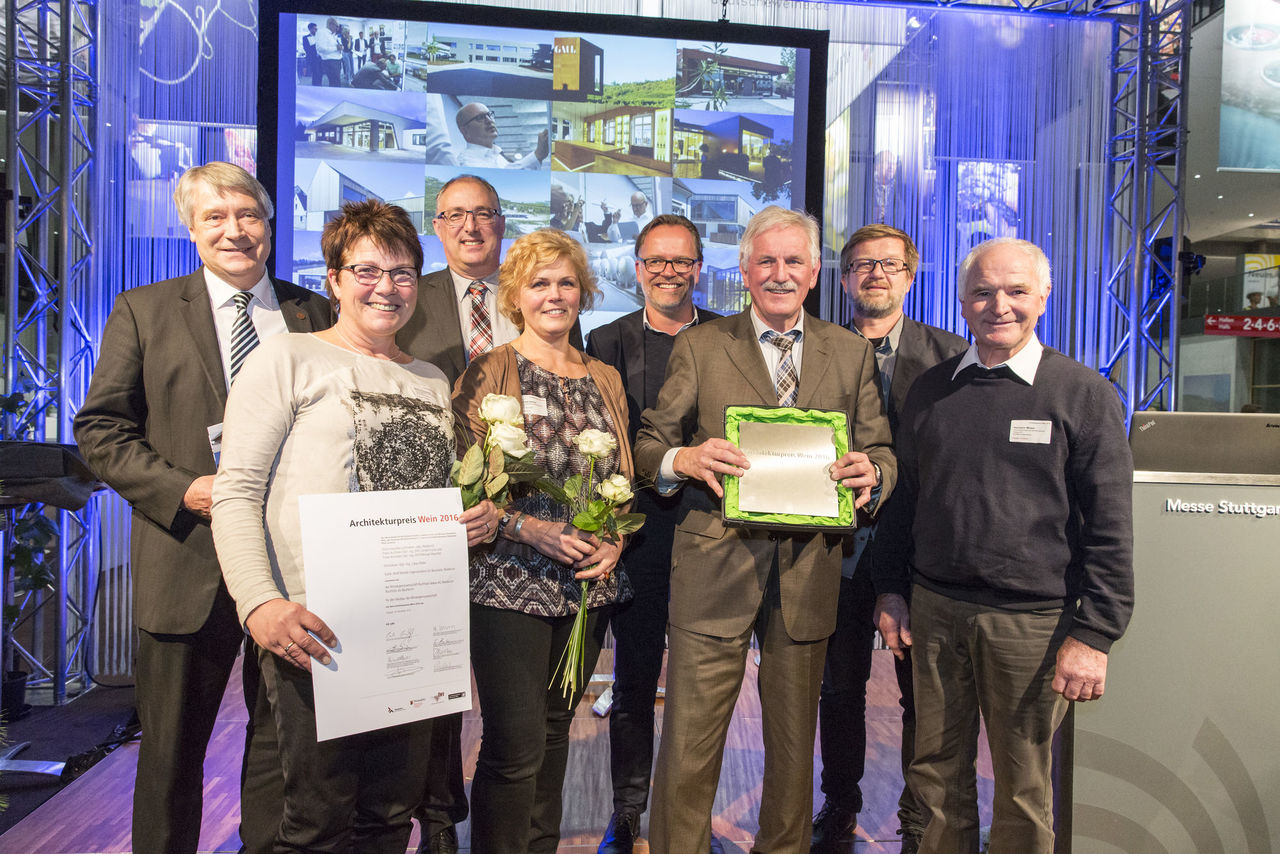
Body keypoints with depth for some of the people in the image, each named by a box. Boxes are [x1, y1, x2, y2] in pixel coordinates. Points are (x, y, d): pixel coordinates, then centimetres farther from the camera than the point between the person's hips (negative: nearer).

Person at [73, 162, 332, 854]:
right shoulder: (142, 311, 4)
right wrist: (184, 489, -14)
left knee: (285, 740, 13)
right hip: (190, 563, -1)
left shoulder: (316, 314, 8)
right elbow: (100, 429, 1)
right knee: (171, 752, 13)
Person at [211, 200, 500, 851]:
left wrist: (477, 517, 1)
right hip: (315, 629, -5)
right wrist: (260, 604, -21)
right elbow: (236, 492, -7)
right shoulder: (287, 359, -1)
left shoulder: (431, 380, 16)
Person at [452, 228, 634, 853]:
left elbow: (623, 480, 15)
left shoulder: (605, 379, 12)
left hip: (587, 584, 5)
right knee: (514, 747, -3)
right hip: (509, 583, -5)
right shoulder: (488, 372, -3)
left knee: (555, 732, 17)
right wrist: (528, 527, -19)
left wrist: (616, 540, -3)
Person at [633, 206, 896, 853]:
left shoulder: (851, 353, 10)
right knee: (688, 747, 2)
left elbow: (881, 452, 10)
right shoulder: (699, 346, 3)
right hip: (714, 566, -2)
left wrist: (870, 472, -14)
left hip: (808, 571, 3)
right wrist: (683, 459, -21)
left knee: (794, 744, 18)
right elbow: (648, 443, 1)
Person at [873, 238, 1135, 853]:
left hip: (1032, 620, -3)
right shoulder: (929, 391, 6)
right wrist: (890, 589, 8)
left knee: (1023, 789, 12)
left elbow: (1110, 528, -6)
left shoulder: (1085, 395, -4)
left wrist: (1093, 636, -10)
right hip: (935, 610, 3)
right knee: (937, 773, 15)